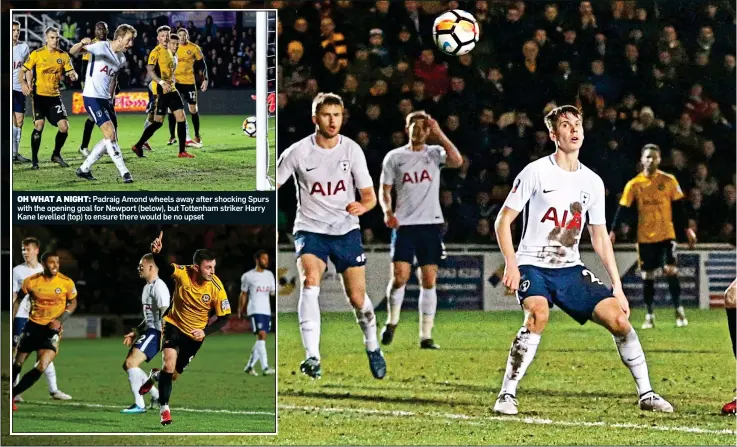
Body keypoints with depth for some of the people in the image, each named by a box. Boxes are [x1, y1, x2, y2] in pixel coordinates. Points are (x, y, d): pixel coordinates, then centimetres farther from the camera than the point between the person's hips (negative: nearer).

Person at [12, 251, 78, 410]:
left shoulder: (67, 283, -9)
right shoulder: (31, 281, -8)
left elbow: (72, 303, 6)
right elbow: (18, 301, 7)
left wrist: (60, 320, -9)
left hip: (52, 329, -1)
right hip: (33, 325, 1)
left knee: (41, 367, -16)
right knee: (17, 364, 8)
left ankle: (11, 396, -4)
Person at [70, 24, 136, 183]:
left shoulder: (121, 59, 9)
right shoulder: (101, 47, -14)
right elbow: (72, 51, -23)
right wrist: (82, 44, -45)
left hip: (106, 99, 9)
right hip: (92, 97, -9)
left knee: (111, 139, 10)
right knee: (110, 133, -17)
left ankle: (84, 169, 22)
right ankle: (124, 172, -16)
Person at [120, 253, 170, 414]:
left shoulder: (159, 287, -13)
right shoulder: (147, 287, 19)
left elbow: (165, 313, -20)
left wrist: (164, 337, -24)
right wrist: (135, 332, 20)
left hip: (156, 332, -11)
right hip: (148, 329, 11)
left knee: (131, 363, -19)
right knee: (127, 365, 11)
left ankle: (139, 404, -18)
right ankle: (156, 396, 17)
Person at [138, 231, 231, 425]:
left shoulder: (216, 288, -22)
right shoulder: (183, 273, -25)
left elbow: (224, 317, -12)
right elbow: (164, 267, -44)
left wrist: (205, 332, -25)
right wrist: (157, 253, -66)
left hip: (194, 334, 2)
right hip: (174, 324, -2)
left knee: (173, 374, 12)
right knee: (169, 364, -23)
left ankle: (155, 375, 49)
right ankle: (164, 408, -6)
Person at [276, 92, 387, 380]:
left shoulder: (352, 150, -4)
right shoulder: (298, 152, -9)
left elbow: (369, 196, -2)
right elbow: (271, 186, 2)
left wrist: (363, 206, -25)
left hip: (346, 229, 2)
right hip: (310, 229, -2)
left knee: (357, 297, 4)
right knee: (310, 280, -27)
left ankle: (372, 348, 34)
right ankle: (312, 357, -33)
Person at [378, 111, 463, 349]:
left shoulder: (435, 153, 7)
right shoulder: (394, 157, 7)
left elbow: (457, 161, -13)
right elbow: (384, 190, 9)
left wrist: (439, 134, -13)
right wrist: (387, 211, -10)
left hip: (431, 224, 1)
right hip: (404, 224, -1)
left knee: (429, 281, 0)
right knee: (400, 276, -12)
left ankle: (426, 336, 4)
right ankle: (392, 321, 14)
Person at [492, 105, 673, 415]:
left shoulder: (592, 182, 7)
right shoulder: (536, 172, -8)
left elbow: (600, 238, 13)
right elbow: (503, 220, -5)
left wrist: (617, 287, 8)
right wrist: (511, 263, -19)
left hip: (570, 269, 5)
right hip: (533, 266, -5)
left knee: (618, 317, -7)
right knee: (538, 315, -33)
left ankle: (646, 393, 7)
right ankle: (507, 395, -23)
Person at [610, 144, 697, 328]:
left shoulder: (669, 181, -1)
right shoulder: (634, 184, -2)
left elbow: (679, 206, 4)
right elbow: (622, 208, -3)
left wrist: (687, 229, 3)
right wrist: (613, 231, -10)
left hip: (666, 235, -1)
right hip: (645, 237, 1)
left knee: (671, 270, -12)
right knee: (647, 276, 4)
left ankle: (679, 311, -3)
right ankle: (649, 316, 13)